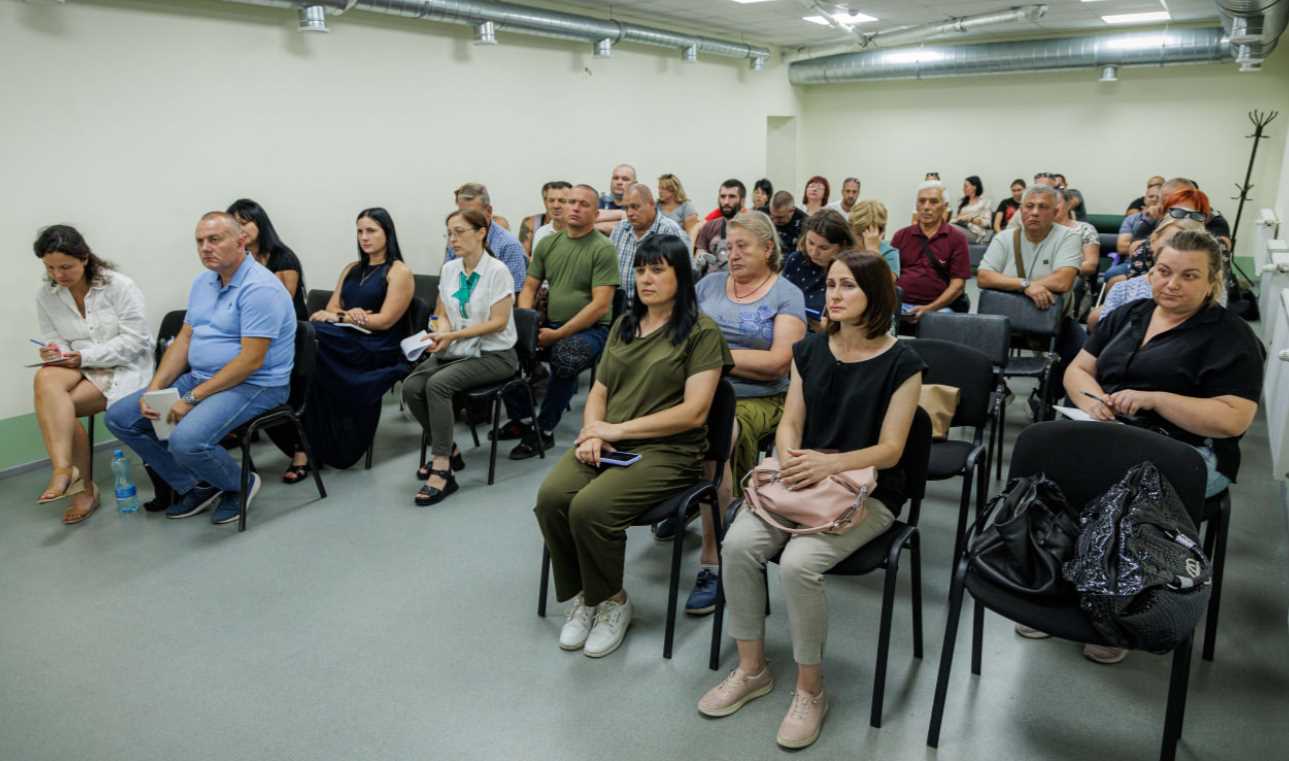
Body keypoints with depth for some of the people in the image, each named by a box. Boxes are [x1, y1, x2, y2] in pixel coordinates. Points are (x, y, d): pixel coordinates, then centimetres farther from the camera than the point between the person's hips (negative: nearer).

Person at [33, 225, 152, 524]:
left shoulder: (119, 286, -11)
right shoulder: (45, 295, 3)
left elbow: (135, 340, -15)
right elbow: (53, 341, 8)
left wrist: (84, 356, -21)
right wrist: (55, 353, -17)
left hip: (124, 367, -4)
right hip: (78, 366, 5)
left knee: (55, 406, -24)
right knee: (45, 381, -29)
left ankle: (83, 487, -15)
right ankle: (64, 470, -31)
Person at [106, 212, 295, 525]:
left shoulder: (259, 288, -19)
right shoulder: (203, 282, 11)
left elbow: (251, 361, -23)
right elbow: (183, 340, 12)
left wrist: (192, 398, -21)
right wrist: (155, 388, -3)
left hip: (254, 386, -9)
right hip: (200, 377, 9)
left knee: (187, 440, -31)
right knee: (119, 416, 4)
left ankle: (240, 484, 1)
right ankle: (194, 486, 11)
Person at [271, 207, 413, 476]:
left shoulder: (399, 272, 4)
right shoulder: (351, 269, 24)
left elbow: (385, 320, -7)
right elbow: (331, 309, 13)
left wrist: (340, 317, -8)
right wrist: (349, 316, -9)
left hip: (376, 351, -5)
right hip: (344, 343, 6)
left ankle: (304, 447, -25)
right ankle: (303, 445, -28)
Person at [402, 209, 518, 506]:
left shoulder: (497, 271, -10)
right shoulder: (448, 269, 9)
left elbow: (498, 322, -14)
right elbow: (443, 313, 14)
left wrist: (453, 335, -20)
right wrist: (441, 334, -9)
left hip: (493, 354, -6)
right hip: (455, 350, 6)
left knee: (438, 384, -30)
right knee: (411, 386, -18)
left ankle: (442, 469, -24)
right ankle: (447, 450, 2)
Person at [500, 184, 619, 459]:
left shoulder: (603, 249, -7)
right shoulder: (548, 244, 11)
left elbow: (601, 305, -14)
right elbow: (529, 287, 15)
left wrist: (558, 334, -17)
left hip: (590, 329, -5)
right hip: (549, 324, 6)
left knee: (564, 358, -36)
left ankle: (544, 431, -15)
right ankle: (520, 418, 4)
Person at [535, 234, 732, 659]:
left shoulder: (701, 332, -3)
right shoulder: (624, 324, 18)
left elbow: (694, 412, -12)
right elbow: (599, 391, 16)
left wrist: (618, 428, -13)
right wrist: (592, 432, -6)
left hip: (667, 450, -5)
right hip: (608, 444, 6)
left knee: (589, 508, -28)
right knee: (550, 496, -22)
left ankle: (613, 602, 0)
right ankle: (581, 595, 1)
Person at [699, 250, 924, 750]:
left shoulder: (901, 363, -6)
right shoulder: (809, 351, 9)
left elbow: (889, 450, -10)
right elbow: (790, 423, 6)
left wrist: (830, 463, -26)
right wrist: (789, 460, -16)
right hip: (802, 482, 5)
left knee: (799, 562, -30)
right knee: (738, 544, -22)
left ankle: (810, 691, -6)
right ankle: (751, 670, -2)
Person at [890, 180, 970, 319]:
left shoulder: (956, 238, 7)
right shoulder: (901, 235, 16)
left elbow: (958, 283, 1)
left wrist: (930, 308, -13)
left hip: (937, 307, -2)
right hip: (899, 304, 2)